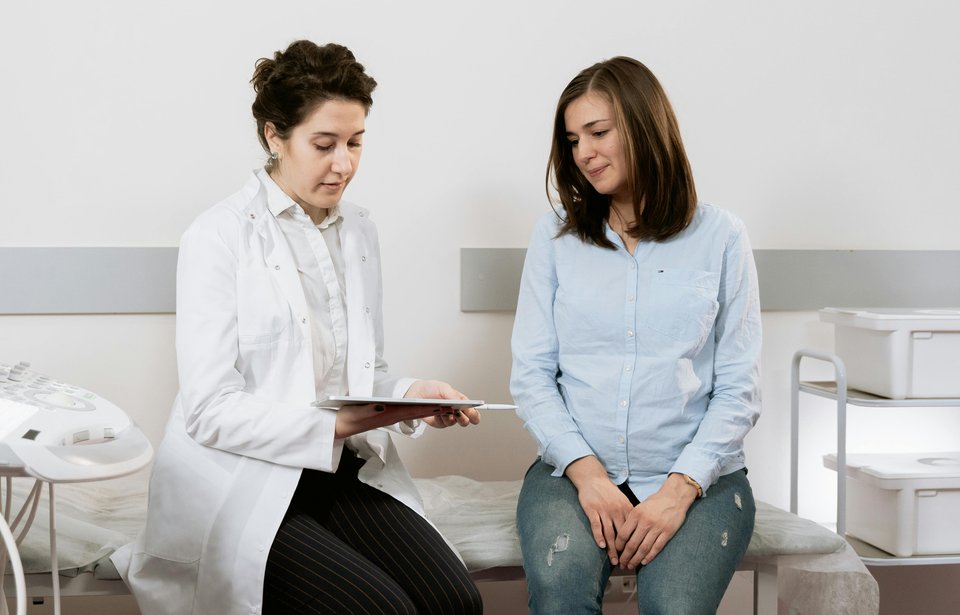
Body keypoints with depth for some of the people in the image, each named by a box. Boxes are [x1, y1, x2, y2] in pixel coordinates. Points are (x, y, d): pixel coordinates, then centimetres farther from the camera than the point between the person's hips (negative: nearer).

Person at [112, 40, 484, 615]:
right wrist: (333, 423, -26)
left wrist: (413, 394, -5)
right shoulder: (220, 238, -8)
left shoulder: (359, 229, 13)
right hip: (243, 483, -5)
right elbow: (209, 411, -14)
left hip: (344, 471, 6)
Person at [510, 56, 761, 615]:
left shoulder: (720, 237, 4)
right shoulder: (555, 237, 9)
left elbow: (739, 390, 1)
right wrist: (587, 472, -12)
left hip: (697, 477, -1)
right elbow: (531, 375, 4)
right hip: (576, 469, 1)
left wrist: (678, 489, -13)